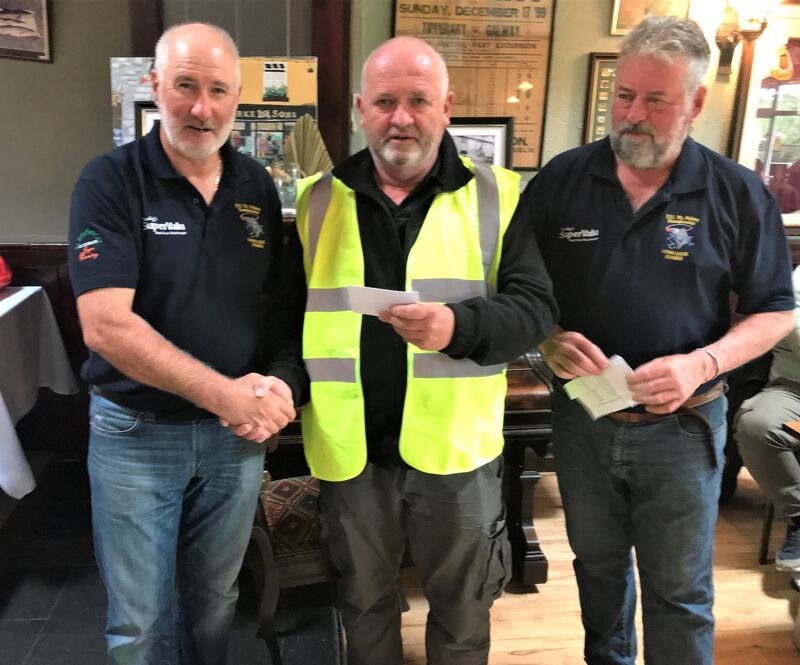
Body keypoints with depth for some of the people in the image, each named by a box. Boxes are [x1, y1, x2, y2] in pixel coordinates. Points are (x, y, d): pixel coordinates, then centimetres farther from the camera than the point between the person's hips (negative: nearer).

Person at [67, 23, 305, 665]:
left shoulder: (259, 187, 2)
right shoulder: (110, 181, -11)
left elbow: (286, 300, 7)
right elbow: (106, 326, -20)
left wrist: (281, 382, -12)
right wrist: (225, 394, -23)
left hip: (239, 432, 4)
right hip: (136, 432, -3)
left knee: (215, 604, 20)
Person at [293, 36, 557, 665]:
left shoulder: (494, 195, -2)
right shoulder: (317, 200, 4)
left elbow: (535, 307, -8)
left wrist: (458, 325, -25)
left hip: (455, 444, -1)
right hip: (351, 446, 2)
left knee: (462, 604, 20)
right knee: (364, 601, 23)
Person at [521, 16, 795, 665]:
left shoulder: (737, 193, -7)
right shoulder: (561, 179, -4)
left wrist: (702, 363, -20)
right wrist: (548, 338, -19)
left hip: (682, 427, -2)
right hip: (581, 417, 2)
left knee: (680, 590, 14)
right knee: (597, 563, 24)